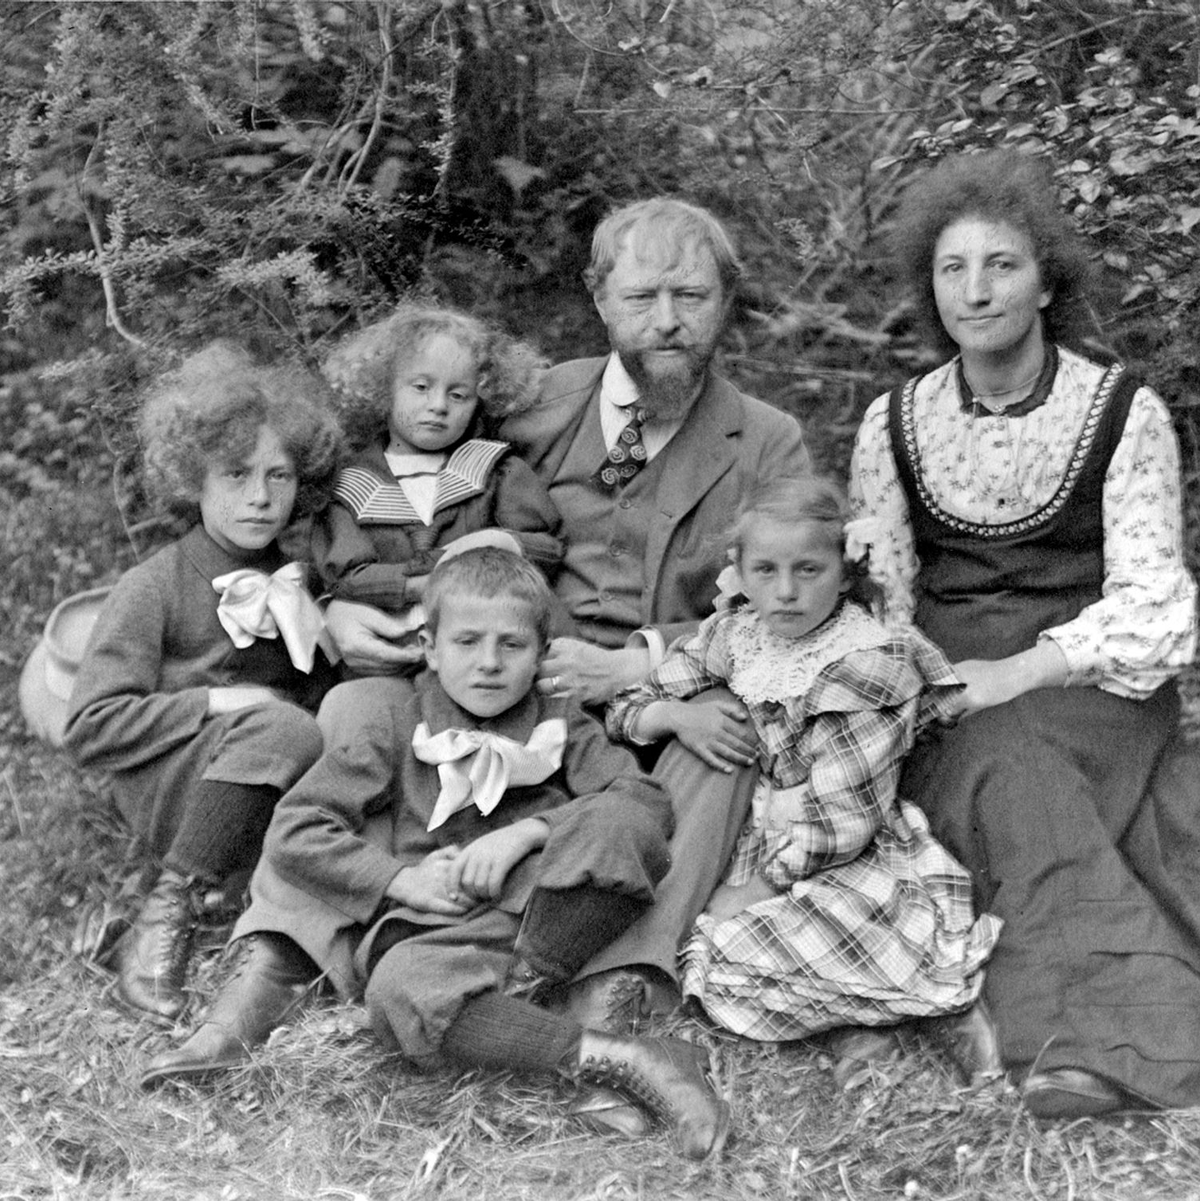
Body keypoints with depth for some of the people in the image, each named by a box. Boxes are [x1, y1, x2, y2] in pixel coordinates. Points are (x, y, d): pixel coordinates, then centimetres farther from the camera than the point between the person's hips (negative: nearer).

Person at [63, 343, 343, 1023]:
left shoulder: (303, 584, 14)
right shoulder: (156, 587, -2)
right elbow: (92, 729, -9)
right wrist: (218, 702, -17)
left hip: (281, 805, 5)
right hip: (167, 788, -5)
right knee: (283, 730, -34)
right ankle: (165, 922, -25)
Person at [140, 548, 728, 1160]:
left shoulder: (560, 725, 11)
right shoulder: (394, 720, 7)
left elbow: (649, 803, -4)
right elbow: (293, 832, 1)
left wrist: (527, 831, -16)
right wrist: (401, 881, -11)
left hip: (542, 919, 1)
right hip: (421, 927, 0)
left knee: (621, 827, -25)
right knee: (400, 990, -34)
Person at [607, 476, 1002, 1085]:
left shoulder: (868, 665, -17)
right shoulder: (733, 633, 3)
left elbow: (833, 825, -19)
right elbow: (627, 709, 10)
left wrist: (744, 893, -16)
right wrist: (675, 715, -12)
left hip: (852, 862, -7)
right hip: (764, 847, 8)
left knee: (729, 960, -25)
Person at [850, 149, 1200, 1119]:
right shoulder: (894, 423, 9)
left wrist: (1021, 671, -19)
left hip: (1092, 683, -2)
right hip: (948, 697, 2)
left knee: (1005, 753, -34)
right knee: (1010, 776, -32)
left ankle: (1075, 1038, -39)